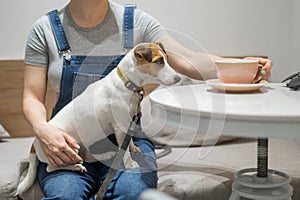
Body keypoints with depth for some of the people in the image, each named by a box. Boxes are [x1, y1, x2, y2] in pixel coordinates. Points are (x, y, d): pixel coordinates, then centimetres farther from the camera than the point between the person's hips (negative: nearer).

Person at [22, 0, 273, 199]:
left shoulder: (136, 22, 1)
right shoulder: (46, 29, 1)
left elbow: (188, 61, -10)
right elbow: (32, 97, 2)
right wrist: (42, 128, -20)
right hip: (69, 144, 0)